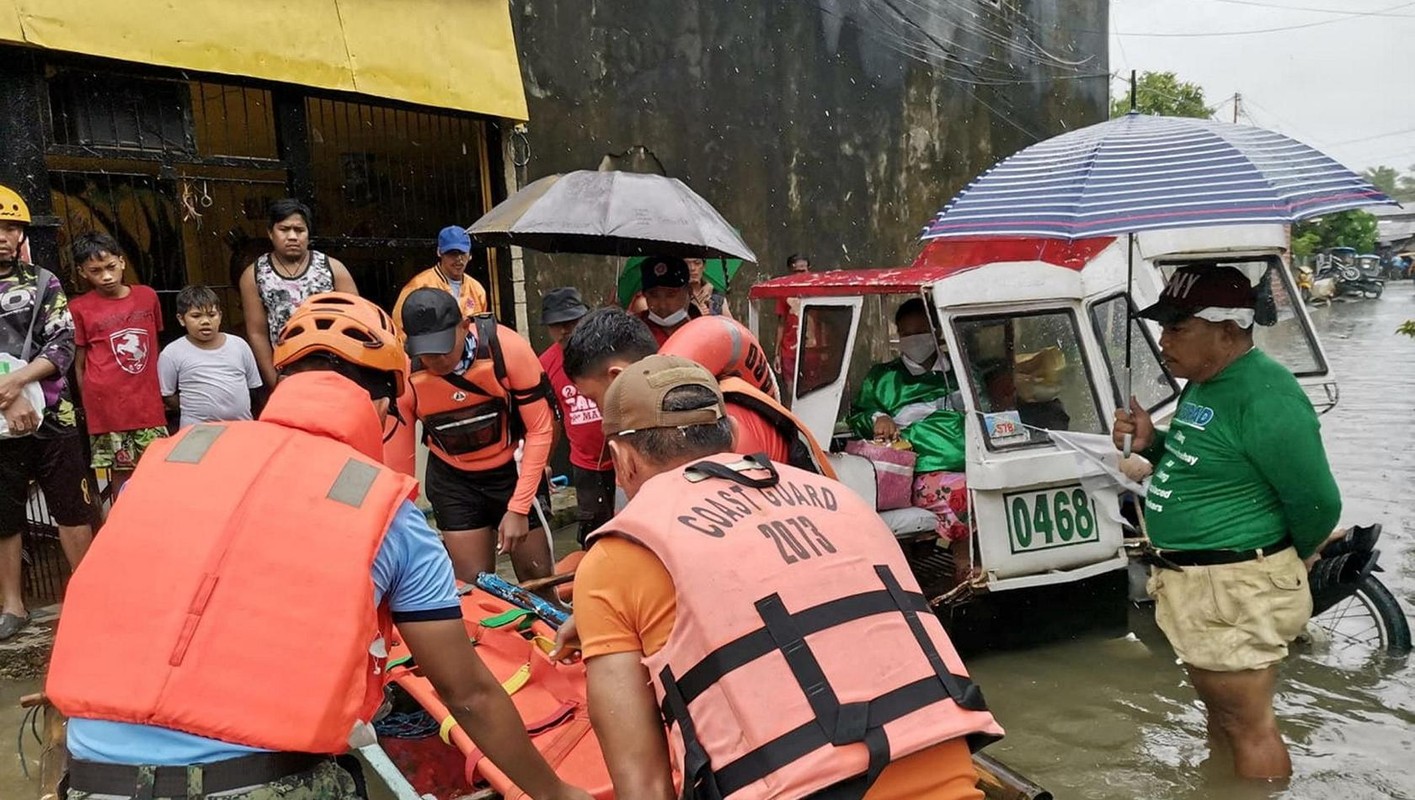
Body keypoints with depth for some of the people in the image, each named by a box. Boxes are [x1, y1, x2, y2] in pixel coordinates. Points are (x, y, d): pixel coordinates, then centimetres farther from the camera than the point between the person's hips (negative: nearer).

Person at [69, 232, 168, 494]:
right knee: (121, 473, 5)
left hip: (148, 402, 3)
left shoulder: (147, 296, 6)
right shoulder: (79, 308, -3)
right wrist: (88, 407, 1)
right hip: (108, 405, -3)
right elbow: (79, 364, 2)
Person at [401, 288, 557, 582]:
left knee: (537, 576, 7)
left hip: (514, 467, 0)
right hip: (452, 479, 1)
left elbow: (540, 429, -18)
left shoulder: (508, 348, -27)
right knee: (473, 585, 0)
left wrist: (518, 508, -19)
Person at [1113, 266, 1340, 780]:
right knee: (1219, 714, 27)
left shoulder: (1263, 399, -24)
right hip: (1193, 581, 10)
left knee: (1248, 727, 5)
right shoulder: (1205, 383, 7)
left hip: (1233, 589, -10)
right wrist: (1151, 444, 0)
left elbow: (1318, 504, -19)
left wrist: (1284, 564, -1)